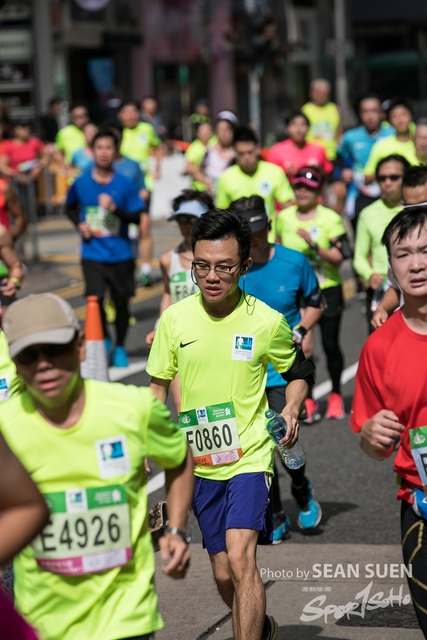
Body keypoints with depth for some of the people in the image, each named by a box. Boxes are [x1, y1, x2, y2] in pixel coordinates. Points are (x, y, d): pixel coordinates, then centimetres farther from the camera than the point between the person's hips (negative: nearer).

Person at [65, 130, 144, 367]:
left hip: (121, 255, 0)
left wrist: (115, 208, -21)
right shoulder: (81, 183, -3)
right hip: (92, 255, 0)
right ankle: (103, 338, 16)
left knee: (121, 301, 8)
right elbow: (70, 208, 16)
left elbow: (137, 217, -5)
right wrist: (79, 223, -4)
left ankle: (119, 347, 29)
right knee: (95, 299, -13)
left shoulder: (125, 184, -6)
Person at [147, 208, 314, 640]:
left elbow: (298, 372, 11)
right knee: (224, 575, 12)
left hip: (249, 455, -3)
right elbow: (158, 386, 10)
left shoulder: (267, 322, -8)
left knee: (240, 558, -23)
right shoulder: (174, 319, -2)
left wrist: (291, 409, -8)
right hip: (199, 462, 3)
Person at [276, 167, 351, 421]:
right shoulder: (284, 217, 4)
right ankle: (308, 401, 6)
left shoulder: (330, 218, -7)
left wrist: (314, 245, -26)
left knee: (330, 344, 2)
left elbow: (339, 257, -12)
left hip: (327, 289, -2)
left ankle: (336, 396, 21)